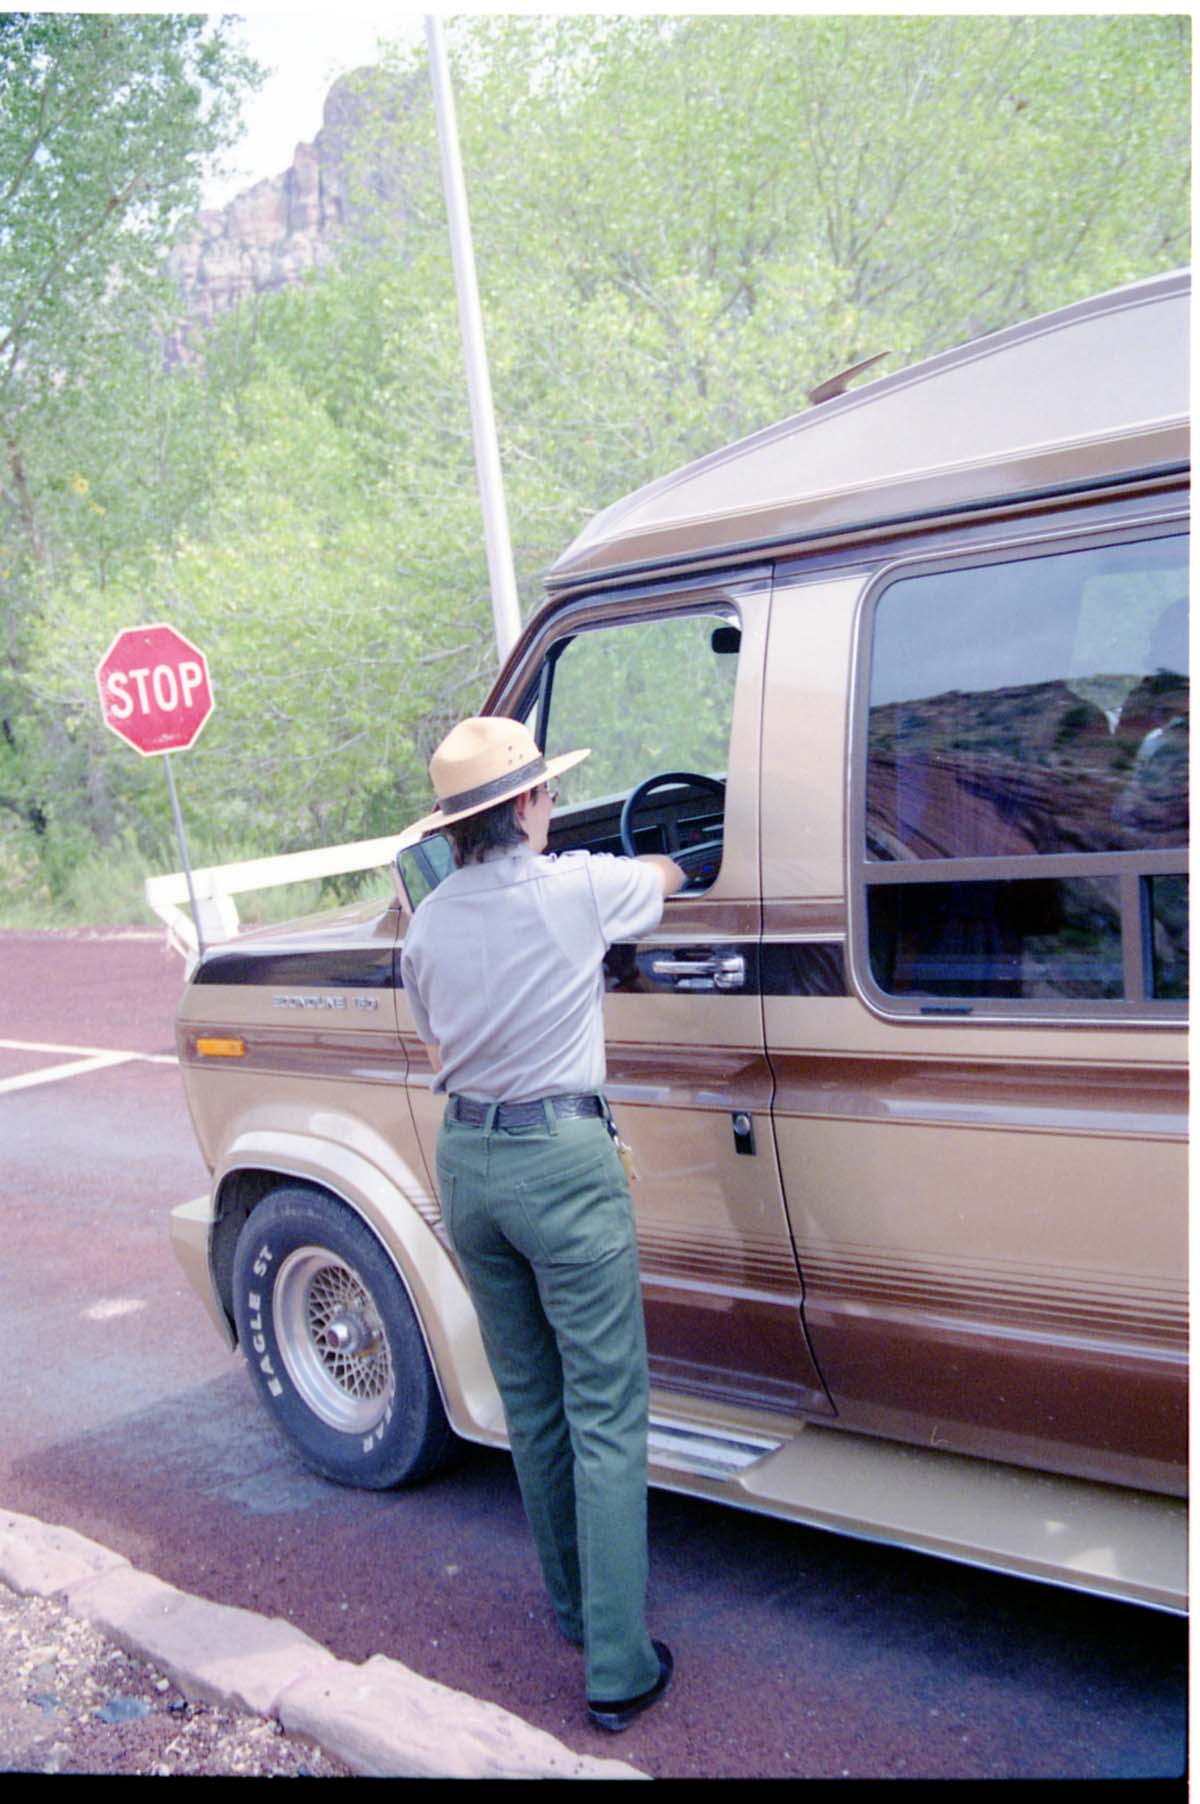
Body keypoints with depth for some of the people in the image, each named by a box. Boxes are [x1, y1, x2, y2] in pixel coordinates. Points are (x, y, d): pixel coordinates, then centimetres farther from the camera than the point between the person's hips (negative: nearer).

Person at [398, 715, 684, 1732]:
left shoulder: (427, 923, 4)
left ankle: (574, 1605, 35)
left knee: (531, 1401, 19)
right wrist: (661, 862, 33)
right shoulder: (576, 887, -10)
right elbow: (668, 878, 11)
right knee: (606, 1413, 1)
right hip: (563, 1160, -6)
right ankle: (619, 1670, 5)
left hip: (464, 1159, 6)